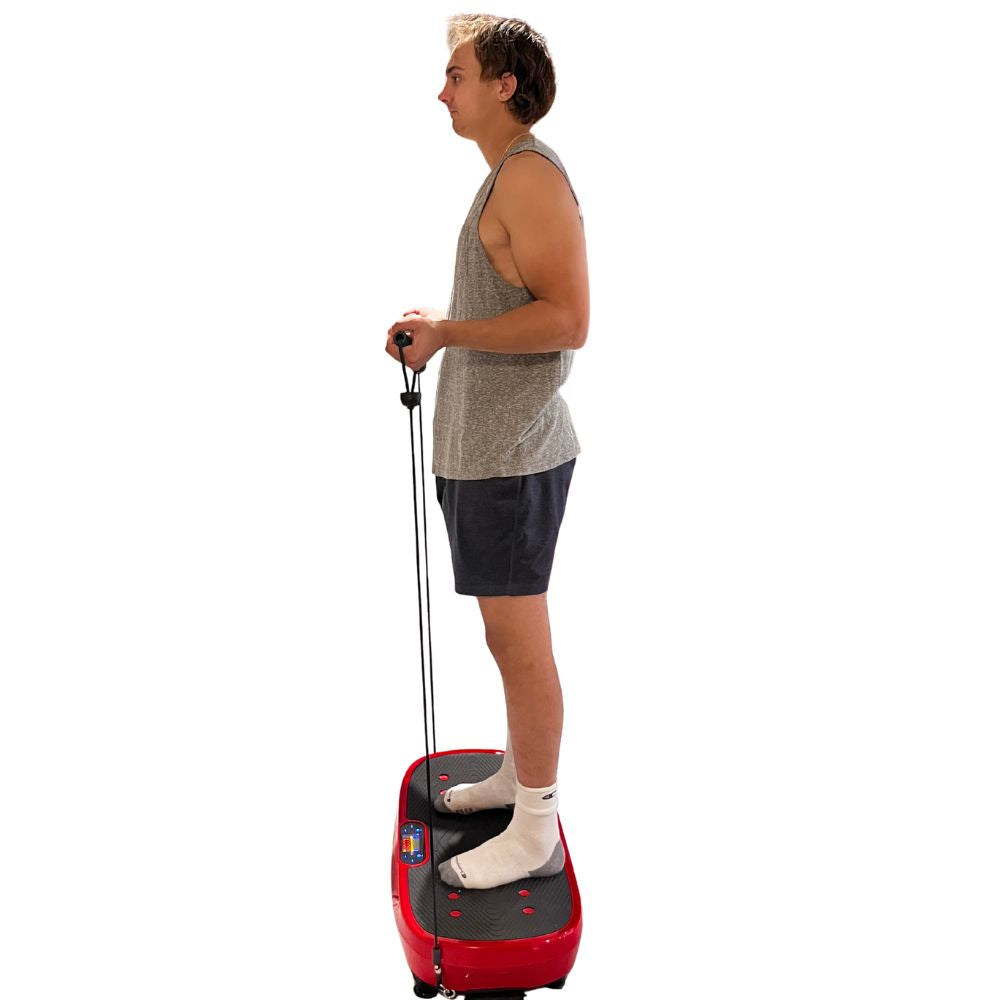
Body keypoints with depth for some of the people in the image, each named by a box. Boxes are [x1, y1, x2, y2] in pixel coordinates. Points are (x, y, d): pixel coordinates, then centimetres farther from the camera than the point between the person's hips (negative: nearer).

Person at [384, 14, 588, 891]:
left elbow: (567, 320, -23)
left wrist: (448, 332, -16)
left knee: (520, 643, -1)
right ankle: (519, 776, 35)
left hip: (511, 455, -10)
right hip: (487, 447, 10)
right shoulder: (506, 178, 18)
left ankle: (534, 833, 12)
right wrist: (437, 333, 11)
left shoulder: (531, 173, -14)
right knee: (512, 635, 19)